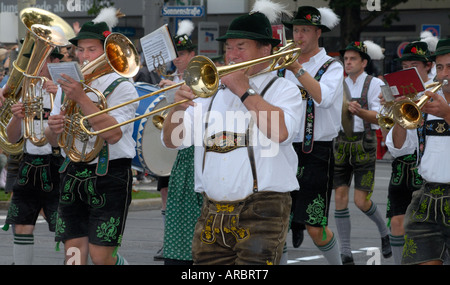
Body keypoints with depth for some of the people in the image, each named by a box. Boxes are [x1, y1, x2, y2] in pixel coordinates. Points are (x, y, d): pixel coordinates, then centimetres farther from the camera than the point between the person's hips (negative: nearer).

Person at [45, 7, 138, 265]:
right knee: (73, 255, 2)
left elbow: (113, 134, -21)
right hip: (73, 175, 5)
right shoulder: (69, 85, 12)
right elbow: (54, 140, 14)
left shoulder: (122, 87, -5)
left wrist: (82, 99, -23)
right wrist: (54, 129, -10)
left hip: (110, 178, -5)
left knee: (100, 257, -9)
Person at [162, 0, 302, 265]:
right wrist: (179, 107, -10)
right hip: (213, 214, 5)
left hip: (261, 213, -5)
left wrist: (244, 91, -13)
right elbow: (173, 140, 10)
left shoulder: (283, 89, 2)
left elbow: (281, 132, -20)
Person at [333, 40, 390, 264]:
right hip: (341, 144, 4)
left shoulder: (374, 84, -3)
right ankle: (345, 253, 0)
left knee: (361, 201, -7)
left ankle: (384, 231, 23)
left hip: (364, 144, -4)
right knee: (340, 197, -4)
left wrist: (360, 112, -32)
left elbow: (379, 118, -13)